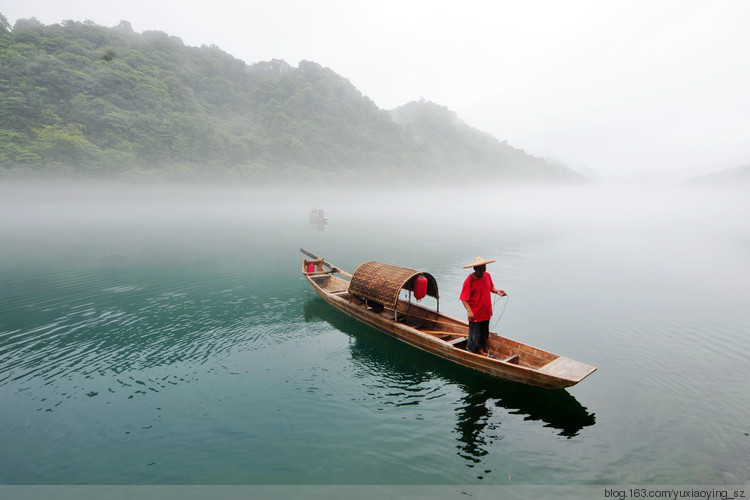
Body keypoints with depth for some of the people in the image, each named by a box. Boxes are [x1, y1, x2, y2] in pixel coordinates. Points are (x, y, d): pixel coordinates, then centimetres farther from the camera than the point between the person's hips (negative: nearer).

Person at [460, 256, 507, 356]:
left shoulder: (487, 275, 0)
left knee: (484, 333, 21)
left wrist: (497, 291, -4)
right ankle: (470, 352, 26)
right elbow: (464, 299, -20)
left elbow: (491, 286, 17)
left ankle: (480, 349, 41)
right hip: (475, 314, -7)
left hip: (486, 312, 7)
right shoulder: (469, 280, -20)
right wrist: (469, 311, -31)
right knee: (474, 334, 5)